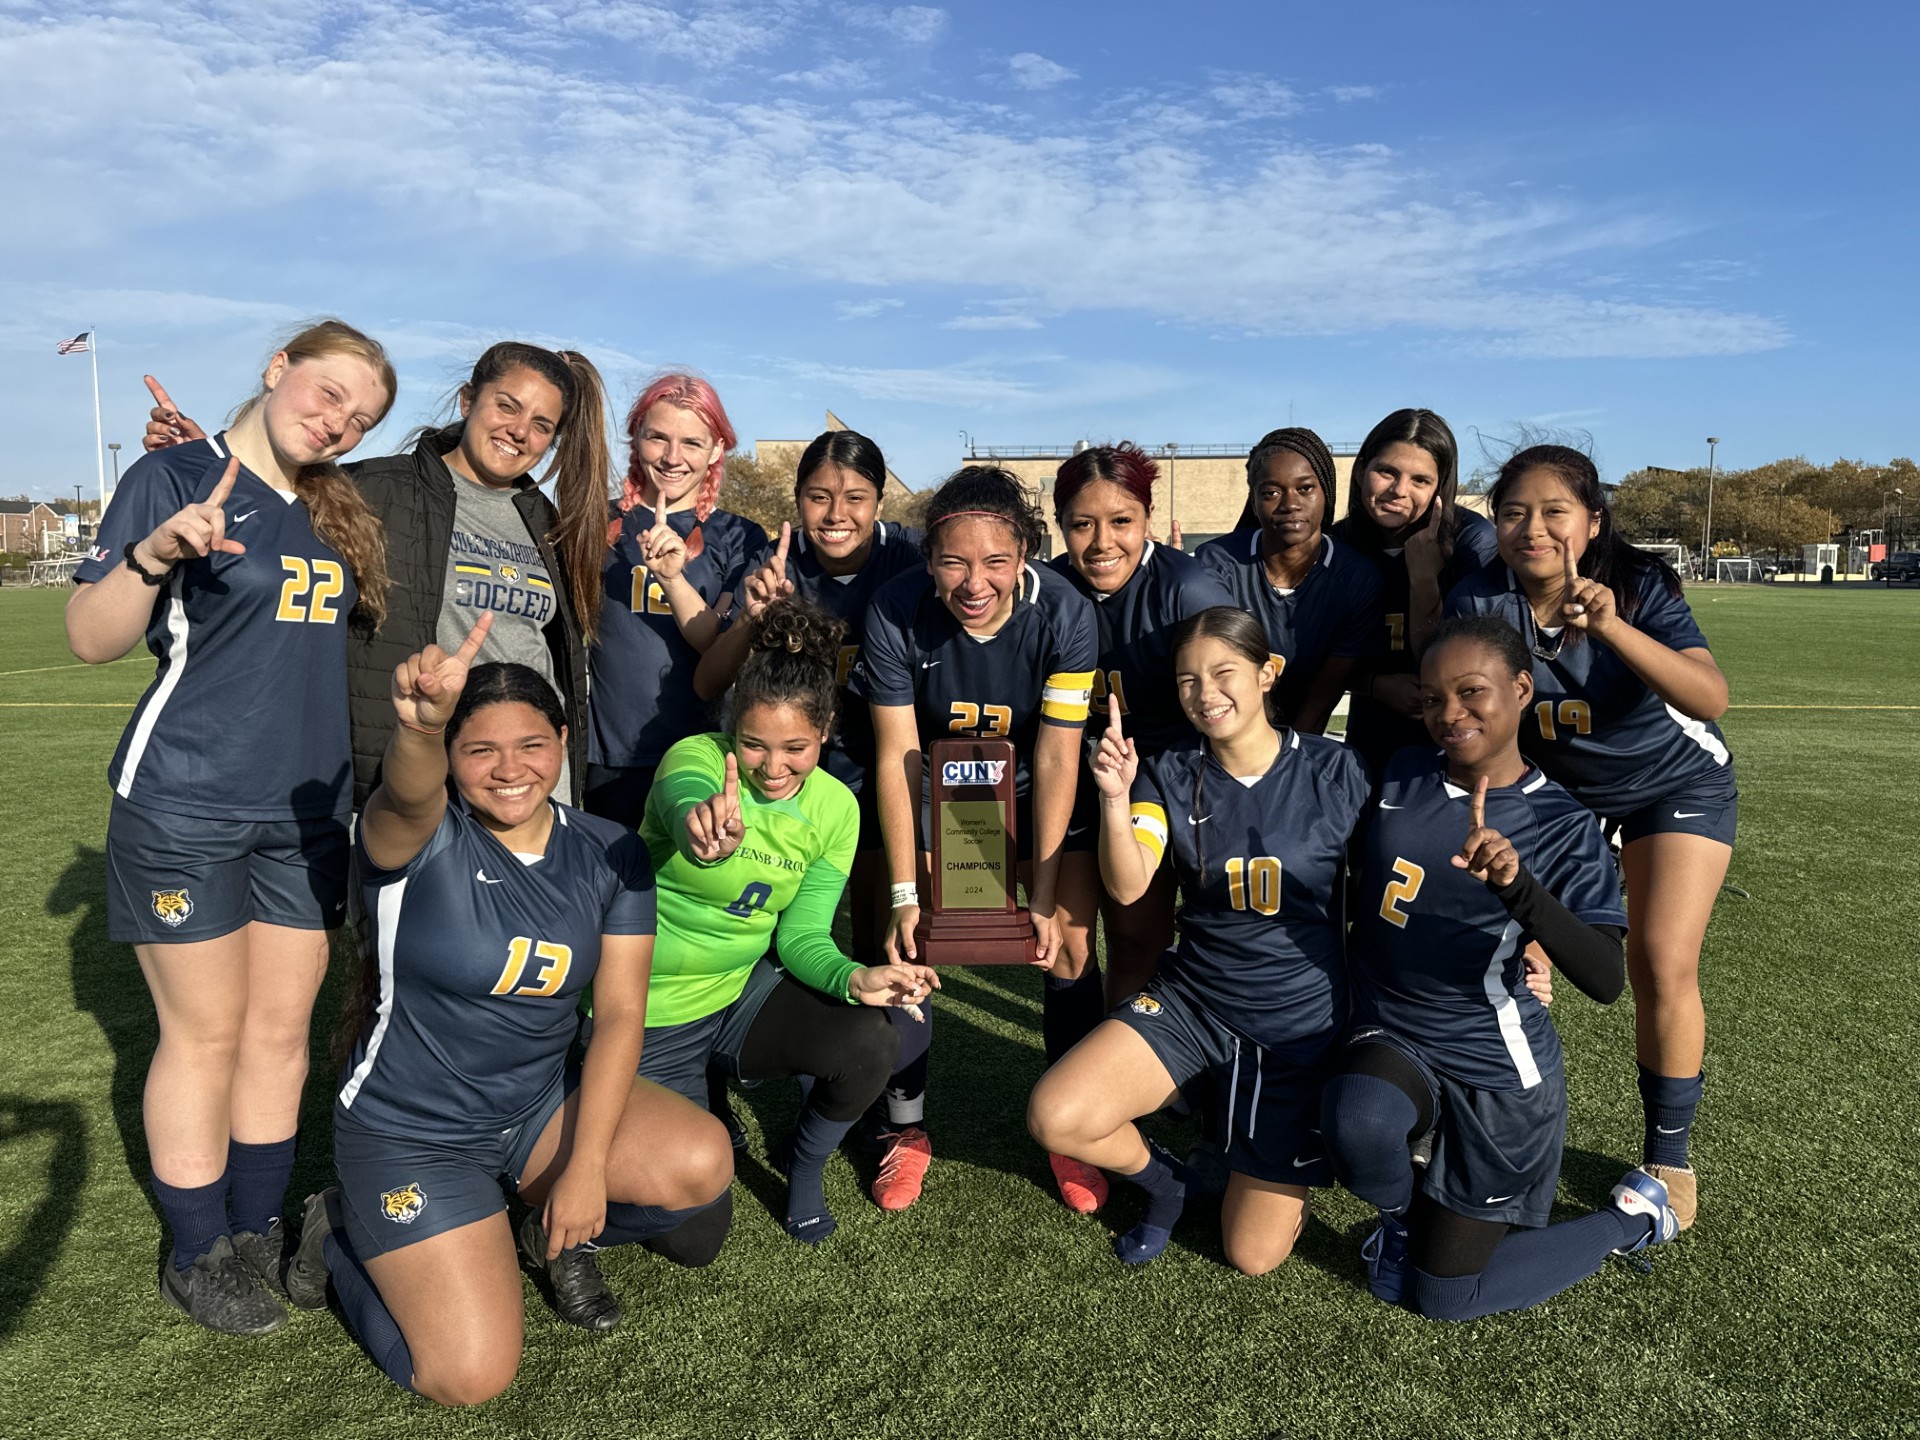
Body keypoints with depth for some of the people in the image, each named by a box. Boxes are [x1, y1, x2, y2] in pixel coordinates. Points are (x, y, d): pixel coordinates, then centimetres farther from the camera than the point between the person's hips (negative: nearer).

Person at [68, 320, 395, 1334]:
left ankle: (258, 1234, 27)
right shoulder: (175, 477, -5)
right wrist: (155, 552, -26)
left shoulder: (337, 512, 11)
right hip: (185, 804, -5)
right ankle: (197, 1257, 21)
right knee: (206, 1034, 4)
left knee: (282, 1030, 11)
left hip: (306, 809, 5)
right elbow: (91, 640, -10)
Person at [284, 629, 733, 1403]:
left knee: (702, 1165, -20)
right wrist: (419, 727, -67)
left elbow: (620, 1013, -8)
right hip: (410, 1130, -3)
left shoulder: (611, 854, -6)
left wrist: (585, 1167, -16)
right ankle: (341, 1232, 16)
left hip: (542, 1103, 4)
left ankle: (556, 1232, 12)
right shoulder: (418, 839, -16)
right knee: (471, 1376, -12)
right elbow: (406, 798, -43)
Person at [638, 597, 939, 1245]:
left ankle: (804, 1162, 9)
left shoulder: (835, 809, -8)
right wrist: (708, 834, -70)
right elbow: (687, 804, -46)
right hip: (647, 1018, -3)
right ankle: (701, 1109, 29)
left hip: (741, 995, 4)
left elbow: (802, 935, -7)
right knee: (695, 1232, -4)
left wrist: (853, 977, -29)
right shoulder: (694, 758, -21)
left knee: (872, 1041, -24)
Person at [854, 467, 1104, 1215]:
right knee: (905, 948, -7)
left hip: (1035, 786, 0)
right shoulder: (896, 614, -26)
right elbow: (896, 758, -20)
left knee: (1070, 948, -6)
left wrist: (1044, 896, -20)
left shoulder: (1064, 614, -27)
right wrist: (905, 895, -20)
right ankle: (907, 1130, 14)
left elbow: (1056, 759, -22)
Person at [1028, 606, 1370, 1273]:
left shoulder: (1335, 771, -9)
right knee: (1053, 1117, -20)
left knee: (1252, 1255, 0)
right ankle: (1165, 1179, 13)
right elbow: (1127, 886, -17)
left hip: (1302, 1024, -2)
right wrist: (1115, 798, -32)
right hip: (1190, 1002, 2)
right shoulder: (1171, 776, -4)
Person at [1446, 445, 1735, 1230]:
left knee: (1662, 967, -10)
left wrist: (1611, 626, -53)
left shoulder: (1640, 586, -27)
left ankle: (1668, 1157, 12)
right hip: (1557, 790, 2)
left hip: (1675, 787, -2)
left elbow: (1710, 699, -40)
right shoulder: (1477, 602, -22)